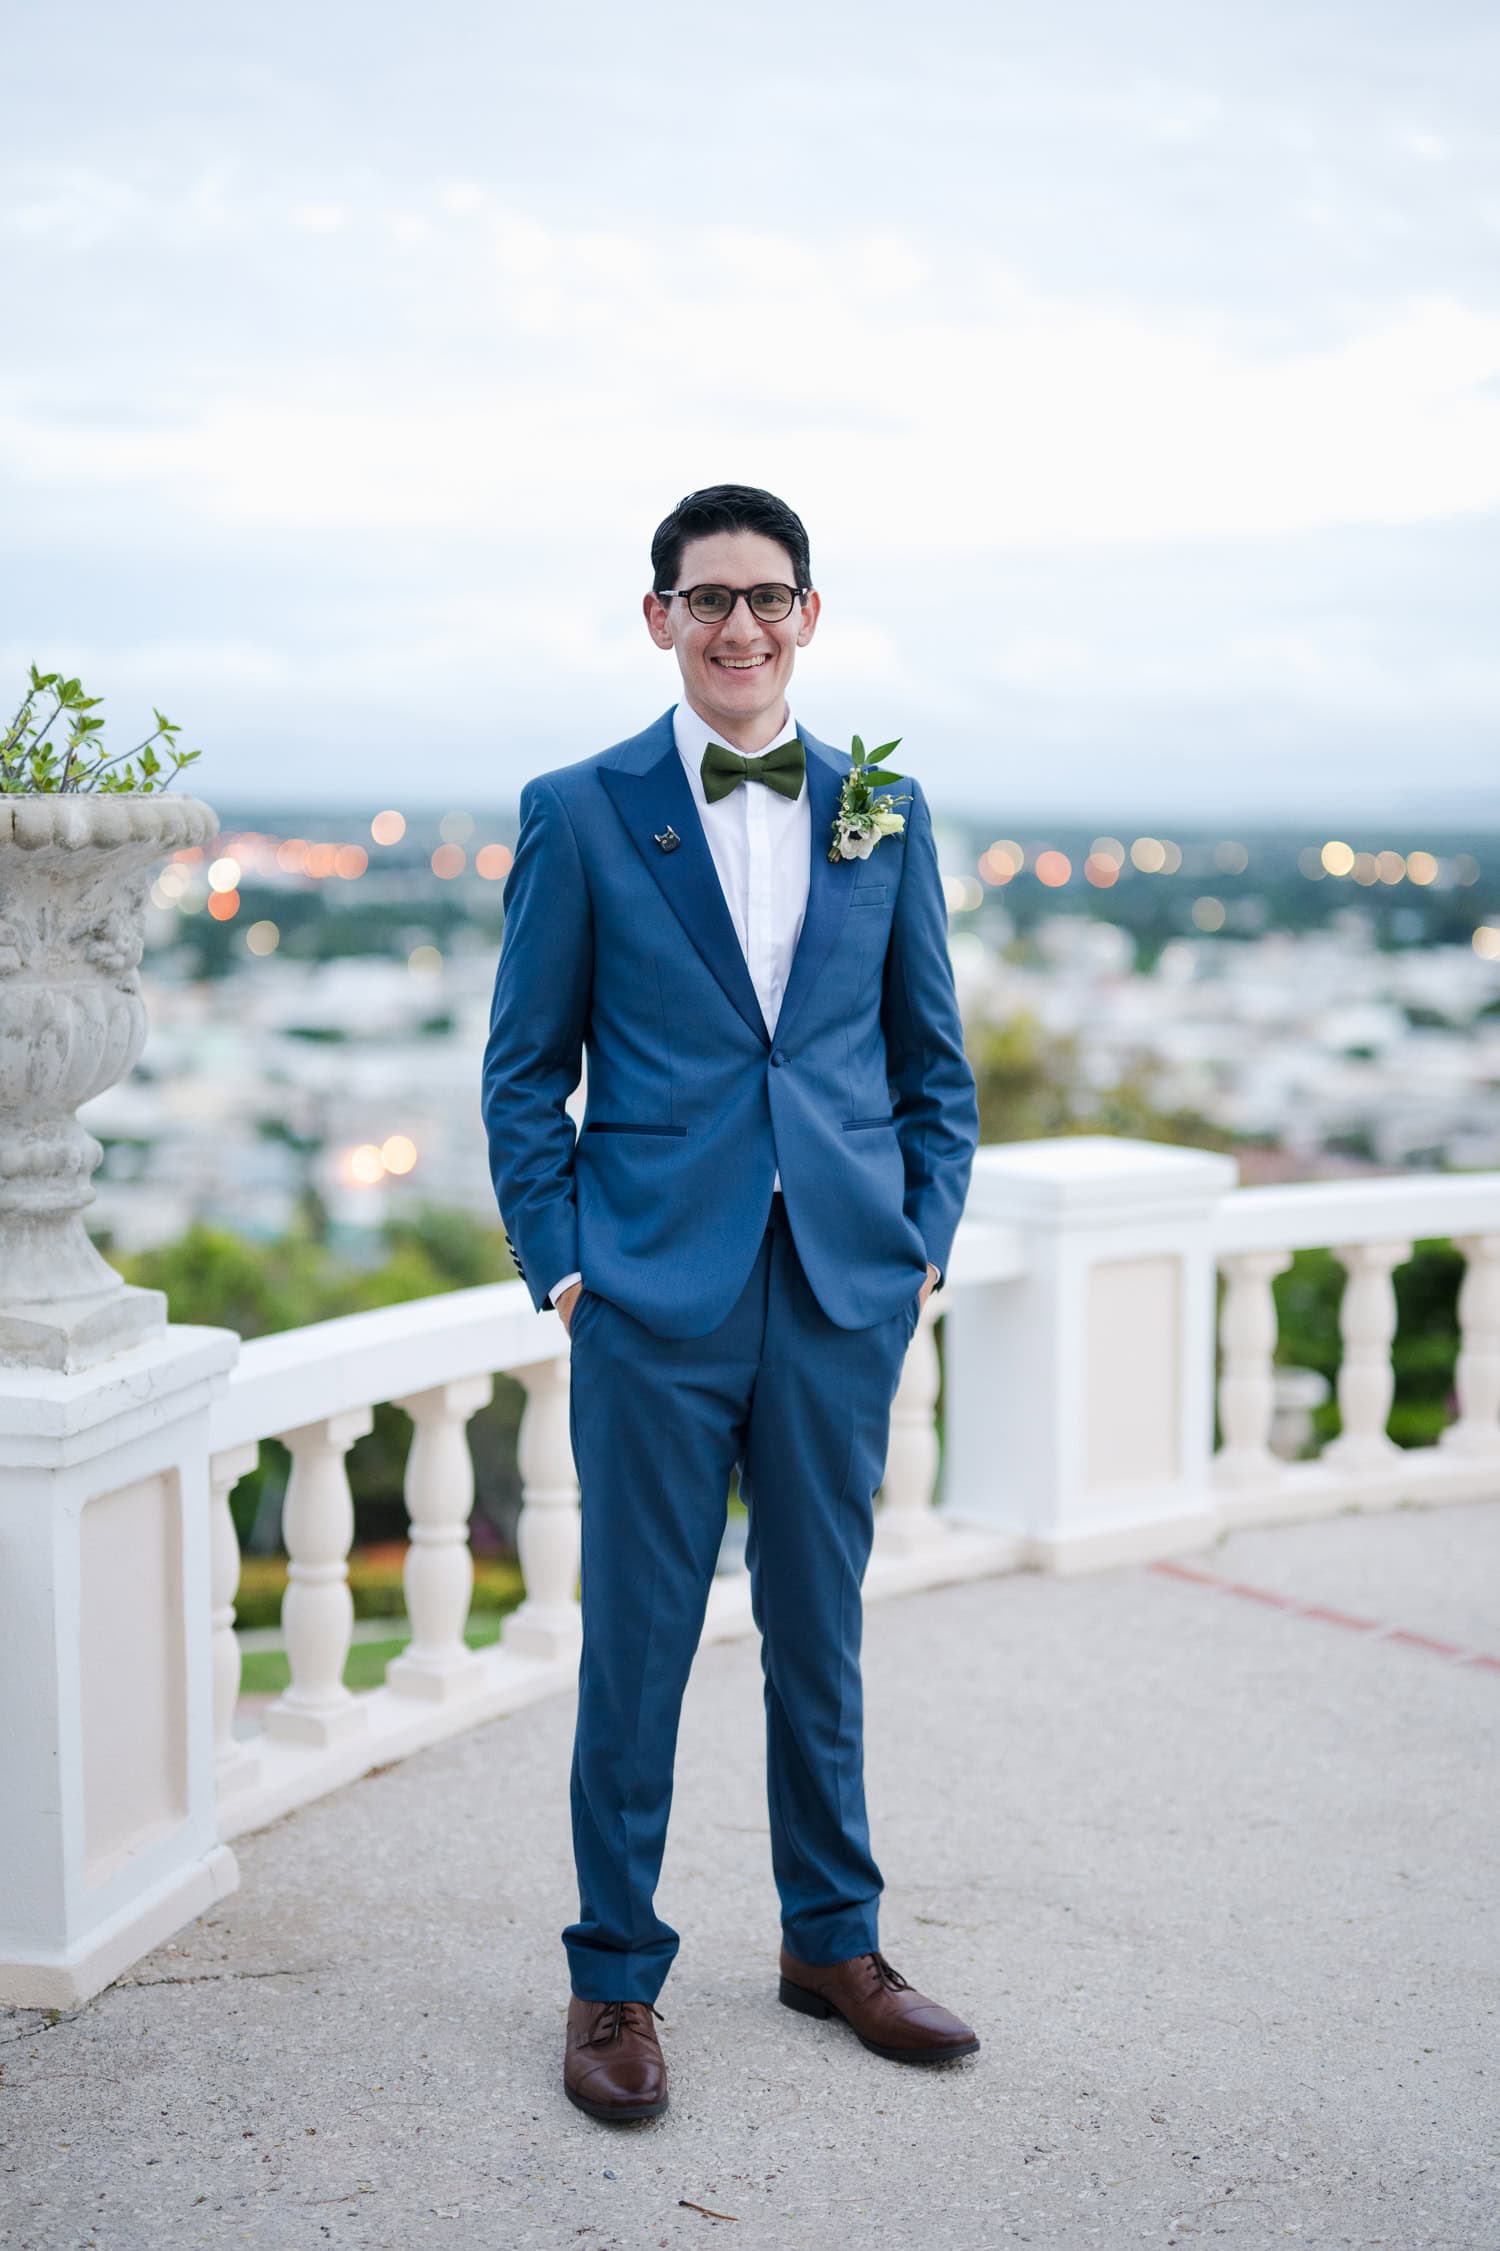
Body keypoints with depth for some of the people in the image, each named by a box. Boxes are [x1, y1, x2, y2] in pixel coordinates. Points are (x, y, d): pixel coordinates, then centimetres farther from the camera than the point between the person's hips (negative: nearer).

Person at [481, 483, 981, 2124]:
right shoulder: (579, 813, 0)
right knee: (636, 1645, 5)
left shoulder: (884, 812, 8)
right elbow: (524, 1068, 3)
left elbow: (934, 1057, 13)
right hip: (654, 1297, -2)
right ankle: (614, 1978, 19)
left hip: (843, 1294, 3)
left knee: (820, 1631, 14)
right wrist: (561, 1266, -4)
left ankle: (833, 1940, 30)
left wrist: (925, 1239, 4)